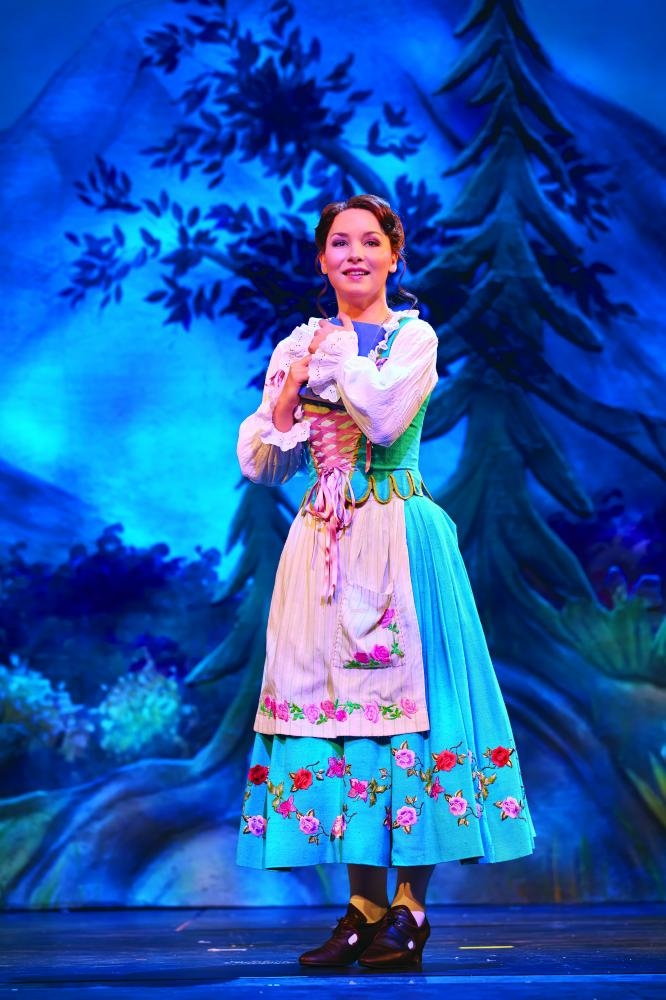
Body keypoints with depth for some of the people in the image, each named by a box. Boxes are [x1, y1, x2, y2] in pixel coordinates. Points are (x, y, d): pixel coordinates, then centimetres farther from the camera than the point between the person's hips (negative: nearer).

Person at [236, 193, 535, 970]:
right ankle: (365, 908, 10)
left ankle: (409, 908, 1)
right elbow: (259, 464, 8)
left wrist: (336, 350, -4)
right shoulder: (297, 346, 13)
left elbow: (385, 417, -17)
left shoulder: (414, 337, 3)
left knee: (403, 695, -6)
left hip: (400, 541, -4)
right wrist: (293, 387, -7)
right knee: (336, 695, 2)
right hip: (323, 547, 4)